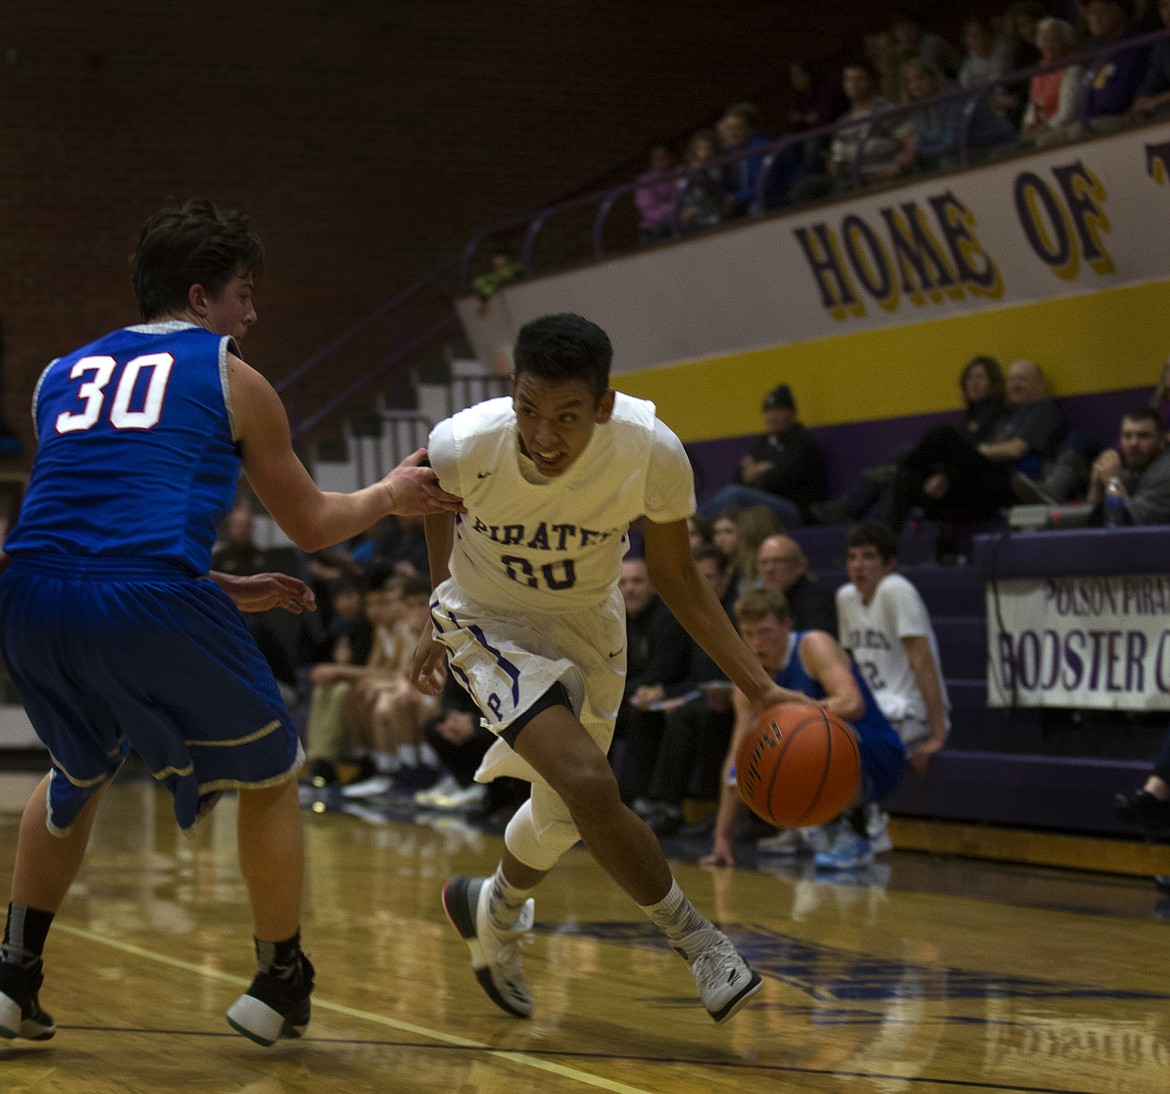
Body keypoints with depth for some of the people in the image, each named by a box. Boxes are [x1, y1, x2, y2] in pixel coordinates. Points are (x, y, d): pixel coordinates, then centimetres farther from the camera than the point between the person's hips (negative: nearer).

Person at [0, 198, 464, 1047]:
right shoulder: (231, 378, 14)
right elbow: (311, 524, 20)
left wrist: (228, 591, 40)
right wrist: (394, 493, 40)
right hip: (151, 606, -5)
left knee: (79, 774, 33)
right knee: (271, 774, 20)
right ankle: (280, 988, 26)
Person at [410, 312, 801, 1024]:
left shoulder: (653, 452, -31)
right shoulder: (463, 447, -33)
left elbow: (677, 577, -13)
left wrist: (759, 687, -19)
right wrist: (439, 622, 6)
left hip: (587, 620, 3)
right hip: (492, 620, -3)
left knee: (562, 811, 17)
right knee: (589, 783, -24)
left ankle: (496, 912, 49)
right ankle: (695, 937, -4)